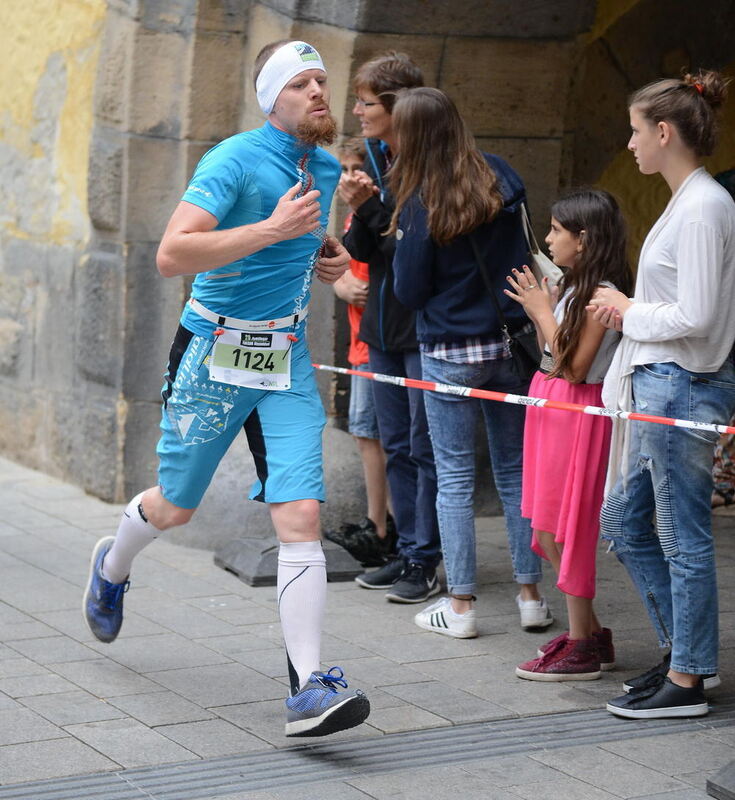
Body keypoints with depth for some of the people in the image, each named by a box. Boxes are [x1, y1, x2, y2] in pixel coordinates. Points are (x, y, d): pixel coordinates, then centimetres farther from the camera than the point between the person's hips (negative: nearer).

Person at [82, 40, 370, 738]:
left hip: (287, 363, 4)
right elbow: (171, 256, -27)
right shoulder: (234, 161, -15)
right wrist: (272, 229, -31)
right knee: (174, 507, 13)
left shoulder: (326, 169, 9)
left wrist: (328, 257, 10)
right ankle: (113, 567, 48)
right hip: (215, 355, -4)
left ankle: (309, 688, -13)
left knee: (301, 516, -11)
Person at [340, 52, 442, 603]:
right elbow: (363, 250, 10)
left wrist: (373, 207, -21)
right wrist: (357, 210, -8)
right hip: (384, 324, 8)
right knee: (397, 446, 14)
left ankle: (426, 562, 6)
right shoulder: (375, 160, 9)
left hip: (426, 324, -8)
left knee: (425, 446, -2)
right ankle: (408, 552, 23)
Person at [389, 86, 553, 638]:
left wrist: (400, 241, 4)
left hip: (451, 353, -4)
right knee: (516, 469, 12)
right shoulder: (501, 178, 0)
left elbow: (410, 292, -8)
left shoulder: (420, 204, -14)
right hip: (513, 343, 4)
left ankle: (460, 605, 7)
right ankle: (531, 596, 16)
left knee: (455, 478, 4)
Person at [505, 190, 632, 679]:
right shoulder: (574, 289, 14)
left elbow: (574, 368, -18)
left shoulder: (599, 294, -15)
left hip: (577, 414, -10)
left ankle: (581, 648, 2)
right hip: (552, 411, 10)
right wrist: (538, 313, 5)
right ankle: (591, 634, 20)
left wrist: (544, 313, -12)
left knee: (566, 529, -5)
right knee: (548, 530, 12)